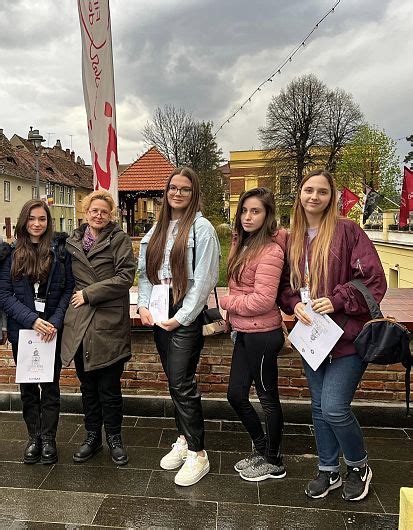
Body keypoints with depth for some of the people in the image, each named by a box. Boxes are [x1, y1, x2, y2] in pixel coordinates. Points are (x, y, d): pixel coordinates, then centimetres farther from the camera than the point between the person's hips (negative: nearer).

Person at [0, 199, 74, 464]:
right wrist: (32, 320, -15)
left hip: (52, 330, -1)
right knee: (28, 386, 12)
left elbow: (69, 288, -2)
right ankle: (34, 437, 28)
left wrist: (55, 321, -14)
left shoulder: (60, 251, -1)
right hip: (22, 330, 1)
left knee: (51, 385, 7)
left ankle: (49, 439, 22)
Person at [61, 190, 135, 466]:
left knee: (109, 386, 5)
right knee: (87, 385, 15)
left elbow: (125, 276, -12)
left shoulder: (120, 239, -2)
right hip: (80, 323, 4)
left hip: (109, 323, -4)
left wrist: (89, 293, -11)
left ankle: (114, 437, 26)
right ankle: (93, 436, 32)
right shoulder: (73, 242, 12)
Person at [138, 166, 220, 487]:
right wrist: (143, 305, 1)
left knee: (182, 384, -4)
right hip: (159, 315, 7)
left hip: (187, 316, -6)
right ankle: (184, 440, 30)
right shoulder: (157, 229, 14)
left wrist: (182, 317, -14)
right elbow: (145, 271, 14)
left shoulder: (202, 228, -7)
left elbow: (204, 278, -13)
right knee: (174, 381, 14)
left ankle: (198, 453, 11)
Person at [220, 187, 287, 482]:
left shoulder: (270, 251, -18)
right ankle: (262, 450, 38)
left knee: (268, 398, 8)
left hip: (262, 334, -9)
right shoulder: (243, 244, 9)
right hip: (244, 333, 9)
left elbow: (263, 300, -22)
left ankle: (275, 463, 30)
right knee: (236, 394, 16)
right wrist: (232, 315, 3)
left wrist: (226, 302, -10)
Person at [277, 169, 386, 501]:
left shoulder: (347, 231, -8)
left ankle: (359, 466, 23)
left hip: (347, 336, -5)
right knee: (319, 407, 15)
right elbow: (285, 284, 12)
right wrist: (295, 304, -7)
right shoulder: (293, 239, 7)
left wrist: (337, 300, -19)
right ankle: (329, 471, 36)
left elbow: (374, 279, -11)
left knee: (334, 408, -8)